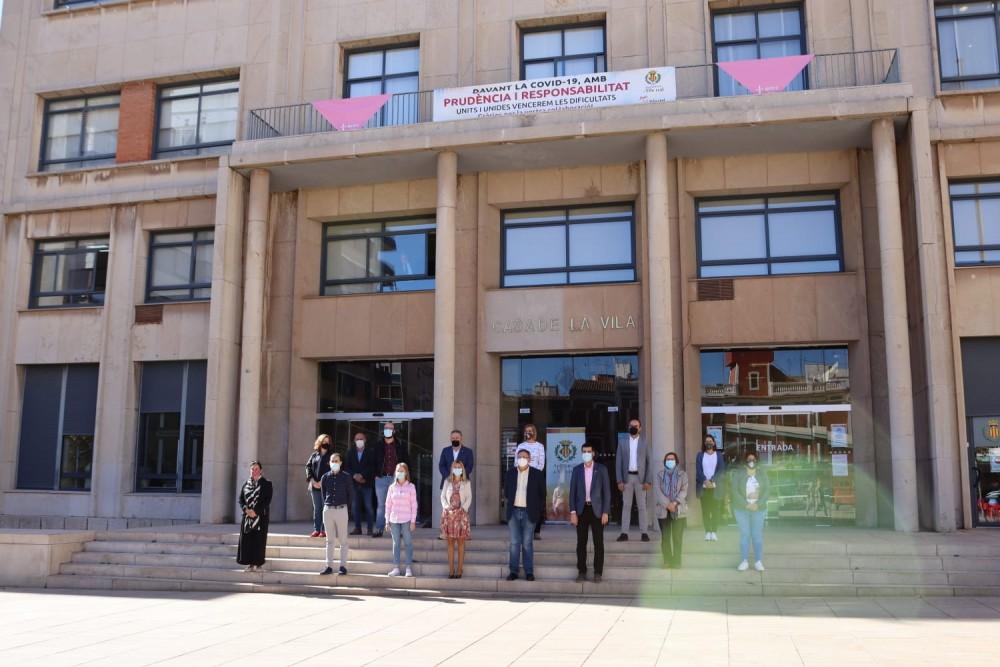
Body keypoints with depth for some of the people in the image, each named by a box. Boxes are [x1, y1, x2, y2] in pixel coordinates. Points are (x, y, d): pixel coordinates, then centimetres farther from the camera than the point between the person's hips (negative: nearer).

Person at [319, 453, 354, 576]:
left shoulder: (346, 477, -2)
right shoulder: (325, 477, 5)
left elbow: (351, 494, 3)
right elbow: (323, 494, 14)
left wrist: (347, 507, 2)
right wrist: (326, 505, 7)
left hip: (341, 509, -3)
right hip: (327, 510, 3)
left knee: (343, 540, 1)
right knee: (329, 540, 8)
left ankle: (343, 566, 6)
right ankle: (329, 566, 12)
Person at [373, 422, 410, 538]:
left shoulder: (401, 445, 4)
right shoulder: (378, 446, 8)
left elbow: (406, 461, 6)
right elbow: (374, 462, 13)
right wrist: (376, 474, 4)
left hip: (396, 477, -1)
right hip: (381, 478, 1)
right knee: (381, 505, 4)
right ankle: (379, 529, 6)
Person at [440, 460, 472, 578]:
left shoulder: (466, 483, 7)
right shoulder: (447, 482, 11)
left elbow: (469, 498, 1)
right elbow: (443, 496, 7)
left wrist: (463, 508, -14)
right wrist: (447, 507, -9)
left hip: (461, 514, -1)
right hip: (448, 514, 1)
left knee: (461, 542, -3)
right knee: (450, 542, 1)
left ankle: (459, 570, -1)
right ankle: (451, 570, 3)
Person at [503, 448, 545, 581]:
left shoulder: (537, 474, -2)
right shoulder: (510, 473, 5)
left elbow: (542, 494, 4)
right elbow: (506, 492, 15)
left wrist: (538, 510, 4)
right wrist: (512, 502, 10)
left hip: (529, 512, -2)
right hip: (514, 512, 2)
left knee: (527, 543, 2)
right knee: (514, 542, 3)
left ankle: (529, 572, 8)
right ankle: (514, 571, 8)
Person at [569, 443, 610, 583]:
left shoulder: (601, 469, 0)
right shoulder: (576, 469, 5)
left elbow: (606, 491, -1)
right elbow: (572, 491, 3)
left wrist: (606, 512, -8)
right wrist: (572, 512, -5)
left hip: (597, 509, -1)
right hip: (582, 509, 2)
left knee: (598, 543, 1)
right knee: (581, 543, 4)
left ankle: (598, 573, 8)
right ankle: (581, 572, 12)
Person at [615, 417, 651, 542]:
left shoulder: (644, 443, 6)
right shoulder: (622, 443, 8)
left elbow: (648, 463, 2)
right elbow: (618, 463, 5)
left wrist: (647, 481, -7)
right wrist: (619, 481, -4)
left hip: (640, 477, -1)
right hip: (627, 477, 1)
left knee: (642, 506, 2)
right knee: (626, 505, 2)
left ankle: (644, 533, 4)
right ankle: (624, 533, 2)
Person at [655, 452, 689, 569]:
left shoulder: (682, 474, 8)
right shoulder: (660, 475, 11)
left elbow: (684, 490, -3)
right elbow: (658, 491, -1)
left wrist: (675, 503, -17)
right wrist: (667, 504, -14)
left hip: (678, 510, -1)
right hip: (663, 510, 1)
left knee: (677, 537, -3)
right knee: (665, 537, 0)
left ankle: (677, 561, 2)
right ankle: (667, 561, 6)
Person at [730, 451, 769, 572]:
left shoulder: (762, 474, 6)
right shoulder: (737, 473, -1)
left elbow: (766, 490, 0)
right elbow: (734, 491, -8)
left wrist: (758, 504, -13)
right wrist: (746, 504, -15)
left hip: (759, 509, 1)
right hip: (741, 509, -1)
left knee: (757, 535, 1)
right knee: (744, 534, 0)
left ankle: (759, 562, 7)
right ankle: (744, 561, 6)